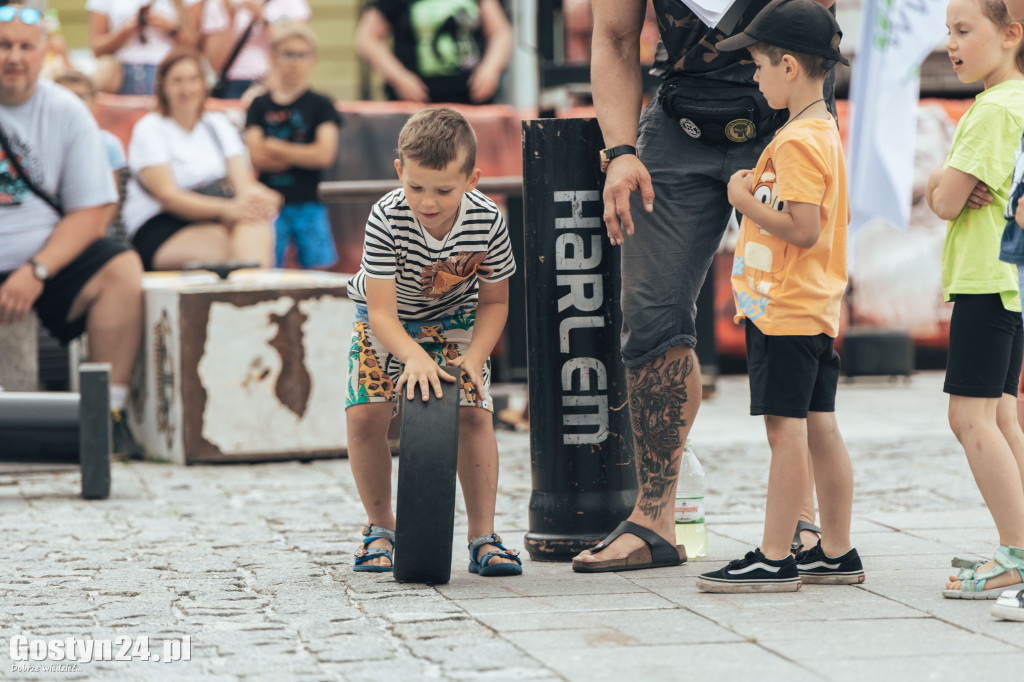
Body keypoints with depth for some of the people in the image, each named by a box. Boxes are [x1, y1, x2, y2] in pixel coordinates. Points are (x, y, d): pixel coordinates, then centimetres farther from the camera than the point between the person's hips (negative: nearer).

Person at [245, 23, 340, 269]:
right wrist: (301, 154, -9)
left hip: (308, 204, -1)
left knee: (318, 265, -4)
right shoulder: (260, 106, 7)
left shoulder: (321, 106, 3)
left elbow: (324, 155, -9)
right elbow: (256, 157, -4)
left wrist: (275, 147, -5)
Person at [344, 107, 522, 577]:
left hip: (454, 317, 1)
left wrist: (475, 355, -26)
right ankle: (380, 529, 5)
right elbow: (381, 311, -33)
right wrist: (414, 357, -50)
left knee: (474, 412, -15)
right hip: (388, 321, -1)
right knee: (364, 413, -16)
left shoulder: (487, 221, -25)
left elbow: (494, 301, -10)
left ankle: (483, 538, -5)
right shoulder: (387, 218, -32)